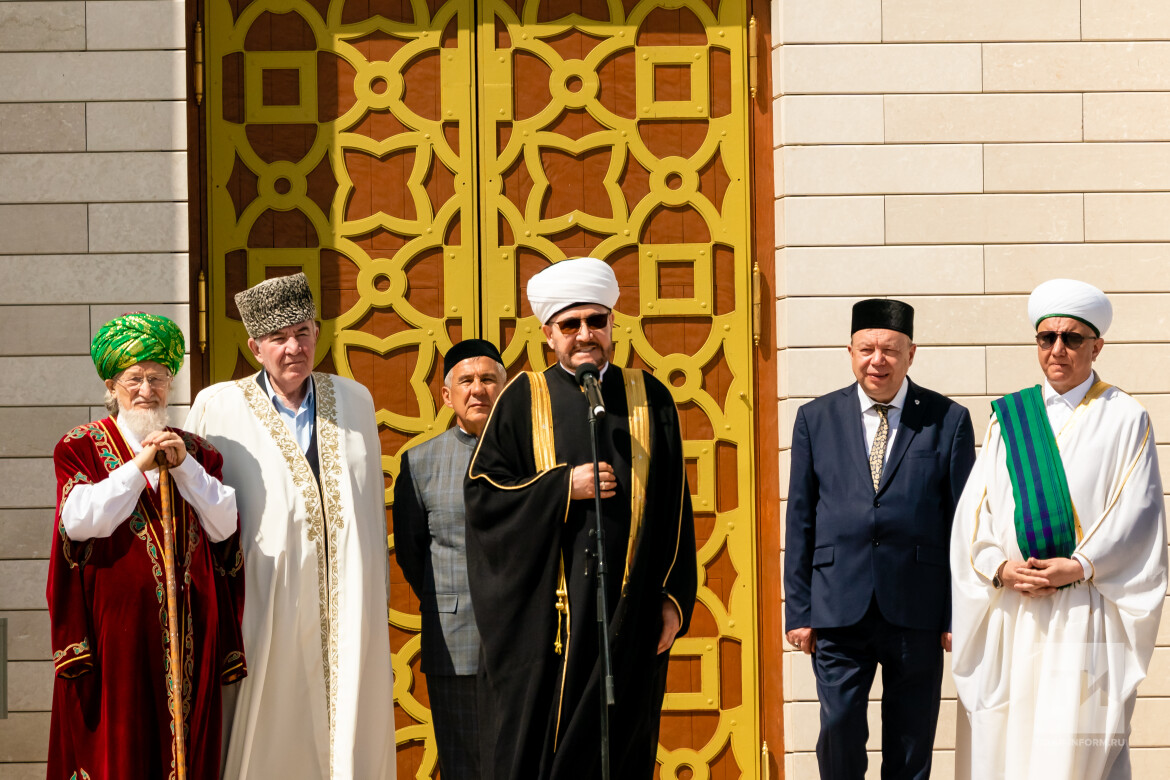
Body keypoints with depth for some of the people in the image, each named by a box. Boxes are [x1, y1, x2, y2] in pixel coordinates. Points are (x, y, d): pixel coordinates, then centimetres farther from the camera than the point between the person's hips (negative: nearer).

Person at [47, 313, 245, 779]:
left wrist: (183, 465, -7)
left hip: (188, 627, 3)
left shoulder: (196, 451, 14)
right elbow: (79, 521, -12)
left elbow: (223, 526, 2)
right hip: (116, 623, -3)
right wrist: (139, 466, -12)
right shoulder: (82, 447, 4)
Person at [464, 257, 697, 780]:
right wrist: (564, 487, -11)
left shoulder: (650, 400, 9)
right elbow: (481, 492, -1)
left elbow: (675, 508, 8)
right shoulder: (523, 400, 5)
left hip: (626, 617, 1)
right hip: (542, 614, -1)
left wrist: (674, 599, 2)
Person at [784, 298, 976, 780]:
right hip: (839, 608, 0)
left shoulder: (948, 421, 3)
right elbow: (800, 520, 8)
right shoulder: (816, 419, 7)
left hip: (916, 611, 0)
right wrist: (798, 611, 3)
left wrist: (960, 614, -1)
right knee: (838, 729, -8)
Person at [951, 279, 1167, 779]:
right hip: (1010, 613, 3)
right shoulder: (1009, 419, 14)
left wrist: (1080, 566, -14)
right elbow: (974, 511, 8)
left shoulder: (1124, 420, 5)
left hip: (1085, 616, -3)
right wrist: (1001, 567, -9)